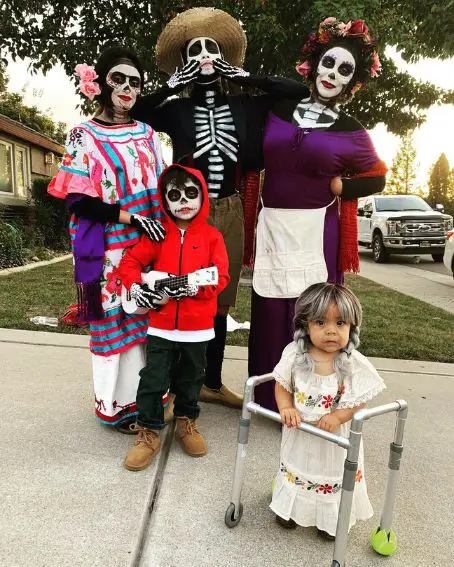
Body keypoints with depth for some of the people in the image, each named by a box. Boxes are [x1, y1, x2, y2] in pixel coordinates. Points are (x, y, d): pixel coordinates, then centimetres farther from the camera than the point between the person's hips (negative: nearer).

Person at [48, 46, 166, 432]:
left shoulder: (148, 134, 13)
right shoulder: (84, 136, -1)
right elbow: (78, 200, -8)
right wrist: (131, 217, -17)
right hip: (110, 249, -4)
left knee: (149, 321, 9)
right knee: (115, 322, 2)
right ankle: (116, 405, 19)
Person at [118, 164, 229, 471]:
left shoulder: (212, 236, -2)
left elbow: (220, 277, -9)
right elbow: (130, 261, 3)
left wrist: (193, 287, -22)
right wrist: (135, 287, -14)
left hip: (198, 326, 0)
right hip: (161, 324, 0)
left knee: (191, 379, 17)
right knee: (153, 380, 3)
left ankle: (186, 422, 39)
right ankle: (149, 433, 20)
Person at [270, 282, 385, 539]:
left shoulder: (355, 364, -20)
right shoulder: (295, 354, -15)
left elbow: (360, 402, -14)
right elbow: (282, 386, -6)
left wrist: (337, 417, -28)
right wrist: (286, 408, -22)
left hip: (336, 438, -1)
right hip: (299, 434, 2)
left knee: (334, 476, 18)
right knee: (296, 469, 24)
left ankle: (333, 519, 48)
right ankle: (291, 509, 52)